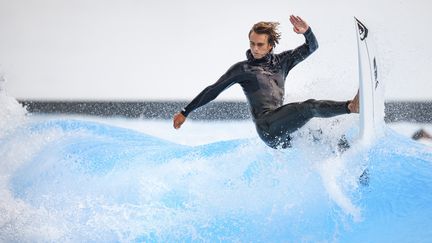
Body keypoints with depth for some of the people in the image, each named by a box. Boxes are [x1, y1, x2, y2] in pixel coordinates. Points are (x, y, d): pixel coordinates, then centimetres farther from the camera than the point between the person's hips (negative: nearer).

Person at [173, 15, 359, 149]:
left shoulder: (281, 62, 21)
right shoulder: (242, 69, 10)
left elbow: (311, 47, 20)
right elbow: (213, 91, 12)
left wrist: (307, 32, -3)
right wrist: (185, 112, 13)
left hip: (285, 130, 6)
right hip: (267, 126, -6)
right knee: (310, 107, -26)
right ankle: (351, 106, -37)